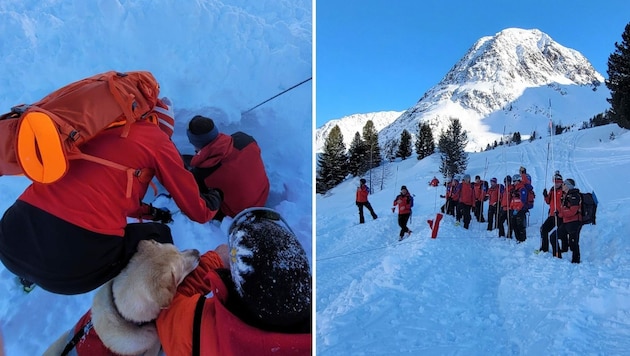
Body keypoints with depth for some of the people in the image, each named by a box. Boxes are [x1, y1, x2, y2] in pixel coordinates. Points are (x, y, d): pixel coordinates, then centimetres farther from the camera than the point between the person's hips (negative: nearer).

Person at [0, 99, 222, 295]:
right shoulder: (157, 139, 6)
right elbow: (196, 210, 15)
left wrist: (149, 211, 49)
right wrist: (211, 204, 40)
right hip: (77, 257, -6)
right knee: (158, 235, 21)